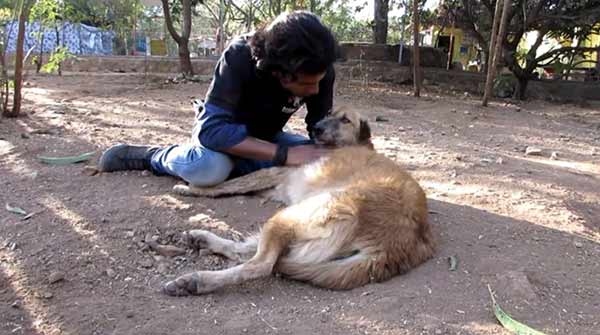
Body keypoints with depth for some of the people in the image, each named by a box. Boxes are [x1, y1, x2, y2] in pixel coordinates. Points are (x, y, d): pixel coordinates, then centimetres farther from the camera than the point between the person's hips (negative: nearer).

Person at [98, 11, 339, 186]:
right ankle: (154, 157, -5)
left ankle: (233, 163, -6)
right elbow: (211, 129, -39)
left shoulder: (321, 70, -23)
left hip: (265, 138, 5)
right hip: (223, 132, -4)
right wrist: (285, 154, -44)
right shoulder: (240, 57, -34)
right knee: (210, 166, -37)